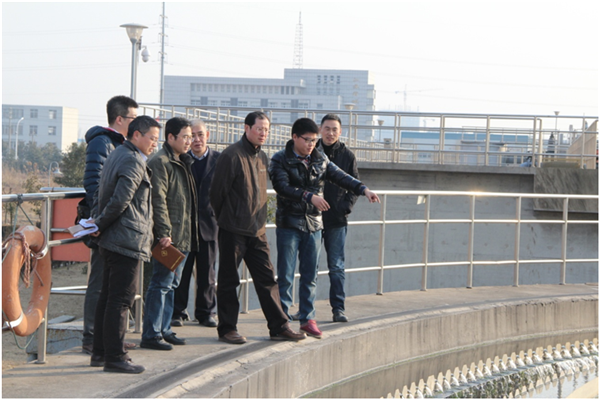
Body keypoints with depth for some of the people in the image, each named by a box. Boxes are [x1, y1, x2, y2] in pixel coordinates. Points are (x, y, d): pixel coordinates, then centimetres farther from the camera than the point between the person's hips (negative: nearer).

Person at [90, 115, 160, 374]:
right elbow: (120, 200, -22)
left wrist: (96, 222, 12)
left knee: (108, 297, 14)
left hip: (110, 241, 10)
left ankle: (100, 353, 20)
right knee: (121, 299, -7)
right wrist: (100, 224, -10)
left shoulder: (116, 156, 18)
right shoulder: (134, 162, -15)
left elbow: (100, 194, 20)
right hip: (127, 241, -10)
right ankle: (115, 357, -5)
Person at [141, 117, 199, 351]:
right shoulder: (160, 162, -11)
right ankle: (151, 335, -5)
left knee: (171, 285, 13)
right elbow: (158, 200, -18)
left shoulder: (182, 162, 18)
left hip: (182, 237, 10)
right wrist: (164, 233, -22)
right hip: (168, 237, -9)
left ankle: (164, 330, 20)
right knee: (161, 284, -8)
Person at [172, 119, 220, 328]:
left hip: (209, 223, 0)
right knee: (181, 271, 2)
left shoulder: (219, 160, 3)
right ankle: (177, 313, 10)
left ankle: (206, 312, 17)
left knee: (207, 272, 7)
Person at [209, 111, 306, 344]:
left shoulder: (262, 158, 12)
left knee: (267, 279, 6)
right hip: (233, 230, -7)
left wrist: (259, 220, 14)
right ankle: (227, 329, 10)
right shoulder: (232, 156, -12)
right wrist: (225, 219, 1)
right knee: (228, 281, 2)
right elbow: (217, 192, -10)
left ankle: (278, 327, 10)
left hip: (257, 230, 7)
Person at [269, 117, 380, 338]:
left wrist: (363, 189, -13)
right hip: (289, 224, -5)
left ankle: (307, 319, 15)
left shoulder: (320, 160, 10)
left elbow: (340, 177, 3)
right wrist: (309, 196, -30)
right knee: (285, 276, -2)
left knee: (310, 275, 8)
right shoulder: (280, 160, -5)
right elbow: (282, 187, -19)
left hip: (313, 223, 5)